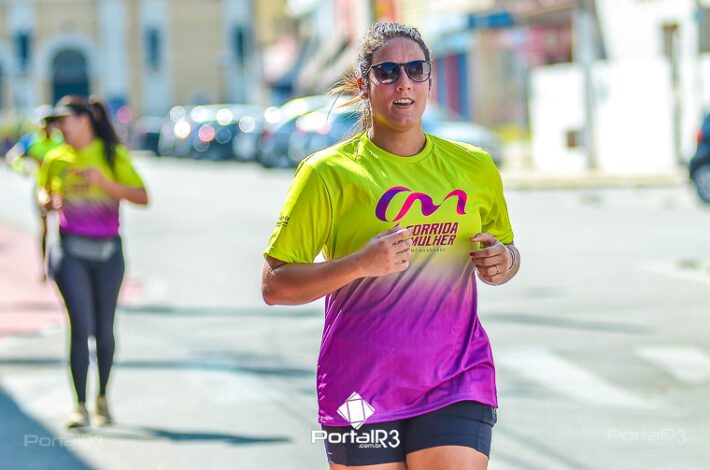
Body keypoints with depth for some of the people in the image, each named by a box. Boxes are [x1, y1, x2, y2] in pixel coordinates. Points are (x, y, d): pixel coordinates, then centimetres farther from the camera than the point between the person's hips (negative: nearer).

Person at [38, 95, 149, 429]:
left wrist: (105, 182, -19)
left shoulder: (114, 155, 0)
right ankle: (80, 406, -7)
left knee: (104, 330, 9)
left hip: (108, 251, 0)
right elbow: (44, 190, 23)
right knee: (81, 326, -12)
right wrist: (47, 201, -1)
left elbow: (142, 197, -6)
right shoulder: (56, 159, 5)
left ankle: (103, 398, 28)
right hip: (70, 250, 0)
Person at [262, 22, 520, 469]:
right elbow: (274, 286, -5)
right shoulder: (329, 172, -2)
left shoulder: (475, 167, 9)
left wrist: (503, 261, 0)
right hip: (361, 393, -2)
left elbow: (506, 249, 25)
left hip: (457, 384, 2)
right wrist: (360, 264, -20)